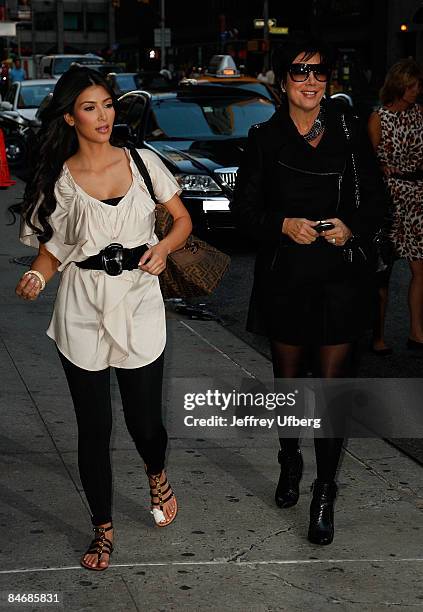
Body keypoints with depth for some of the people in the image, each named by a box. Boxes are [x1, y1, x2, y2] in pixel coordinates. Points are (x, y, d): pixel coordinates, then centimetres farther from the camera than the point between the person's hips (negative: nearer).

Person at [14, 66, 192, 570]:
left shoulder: (142, 162, 0)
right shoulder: (58, 180, -2)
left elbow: (183, 219, 9)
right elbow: (50, 248, 5)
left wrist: (164, 246, -11)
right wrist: (37, 276, -16)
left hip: (140, 305, 0)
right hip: (82, 312, 0)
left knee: (144, 420, 5)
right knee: (94, 428, 6)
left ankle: (157, 476, 43)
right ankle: (103, 528, 26)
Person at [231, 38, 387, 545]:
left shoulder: (350, 135, 1)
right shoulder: (265, 139, 0)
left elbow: (375, 201, 7)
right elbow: (244, 208, 2)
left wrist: (352, 227, -13)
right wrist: (283, 225, -15)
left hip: (338, 279, -1)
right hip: (283, 279, 1)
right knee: (287, 380, 16)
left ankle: (324, 495, 8)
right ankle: (289, 465, 39)